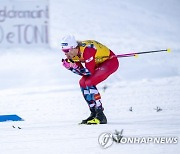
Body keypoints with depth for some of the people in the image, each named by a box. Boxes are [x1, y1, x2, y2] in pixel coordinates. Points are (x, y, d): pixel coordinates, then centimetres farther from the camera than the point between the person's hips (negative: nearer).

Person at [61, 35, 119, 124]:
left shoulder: (86, 50, -32)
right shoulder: (73, 53, -7)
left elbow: (89, 72, -30)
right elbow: (81, 71, -1)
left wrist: (73, 66, -33)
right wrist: (70, 66, -16)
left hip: (111, 62, -9)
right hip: (99, 64, 9)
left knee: (89, 83, -22)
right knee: (83, 83, 1)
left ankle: (100, 116, -20)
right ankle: (94, 113, 9)